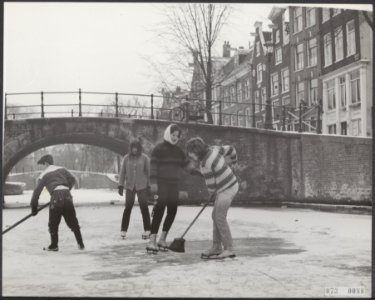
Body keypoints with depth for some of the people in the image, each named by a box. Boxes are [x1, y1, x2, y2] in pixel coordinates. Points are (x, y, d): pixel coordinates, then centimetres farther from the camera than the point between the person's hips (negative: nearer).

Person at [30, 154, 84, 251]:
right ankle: (81, 244, 12)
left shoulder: (44, 174, 12)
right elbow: (72, 179, 9)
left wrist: (34, 207, 12)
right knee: (73, 222, 11)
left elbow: (37, 190, 8)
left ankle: (54, 245, 15)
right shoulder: (62, 169, 21)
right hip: (67, 196, 3)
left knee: (53, 223, 11)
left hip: (56, 197, -3)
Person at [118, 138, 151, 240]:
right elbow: (122, 172, 7)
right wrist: (120, 186, 3)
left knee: (144, 207, 0)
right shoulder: (126, 158, 3)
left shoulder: (144, 158, -1)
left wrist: (149, 187, 0)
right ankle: (123, 230, 5)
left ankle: (147, 230, 8)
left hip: (142, 186, -1)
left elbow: (148, 172, 2)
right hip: (129, 186, 1)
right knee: (128, 208, -2)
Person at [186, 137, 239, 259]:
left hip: (226, 189, -10)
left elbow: (211, 184, -12)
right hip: (231, 184, 10)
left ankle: (229, 249, -2)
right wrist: (233, 161, 31)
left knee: (220, 218, -7)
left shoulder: (205, 164, -23)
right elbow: (230, 149, 12)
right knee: (216, 216, 12)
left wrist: (212, 192, 11)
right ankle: (216, 247, 17)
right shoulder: (213, 149, 0)